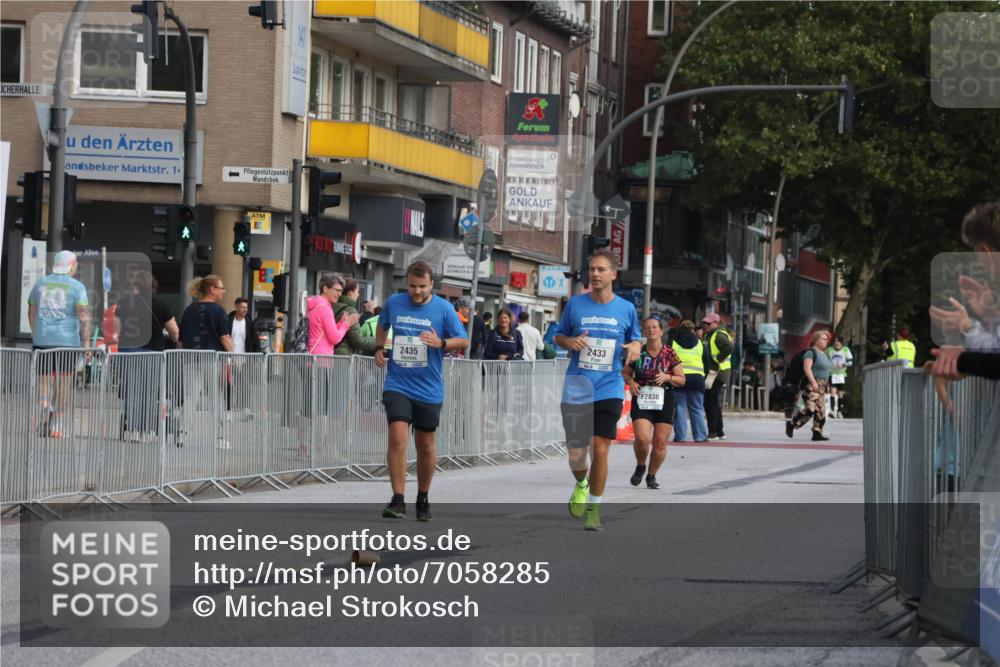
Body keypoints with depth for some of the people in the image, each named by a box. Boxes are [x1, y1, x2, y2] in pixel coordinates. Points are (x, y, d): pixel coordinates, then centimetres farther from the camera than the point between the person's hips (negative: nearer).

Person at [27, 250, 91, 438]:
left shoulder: (40, 283, 10)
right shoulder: (77, 287, -3)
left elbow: (31, 313, 17)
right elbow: (84, 317, -10)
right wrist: (86, 344, -9)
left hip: (42, 339, 3)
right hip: (67, 339, -3)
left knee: (44, 379, 6)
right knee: (64, 380, 6)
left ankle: (45, 406, -24)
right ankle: (57, 423, 6)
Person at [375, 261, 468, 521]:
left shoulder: (444, 309, -4)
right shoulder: (394, 303, 2)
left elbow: (463, 341, 1)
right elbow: (382, 325, 23)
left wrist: (441, 343, -17)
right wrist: (379, 348, 7)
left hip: (429, 390, 0)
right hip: (398, 385, 0)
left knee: (425, 447, 9)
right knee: (397, 438, -17)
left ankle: (423, 499, 28)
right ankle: (398, 500, -13)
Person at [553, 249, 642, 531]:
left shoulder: (626, 309, 3)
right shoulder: (575, 304, 2)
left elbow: (636, 339, 16)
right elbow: (558, 336, 12)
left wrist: (635, 346, -7)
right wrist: (569, 342, -11)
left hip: (609, 389, -1)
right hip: (576, 389, 1)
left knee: (600, 450, -7)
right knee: (576, 452, 1)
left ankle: (594, 508, 8)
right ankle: (581, 484, 36)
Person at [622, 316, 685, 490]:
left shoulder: (670, 354, 0)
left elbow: (682, 379, 3)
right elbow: (625, 372, 15)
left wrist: (667, 377, -16)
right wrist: (630, 381, -6)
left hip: (664, 402, 0)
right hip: (641, 401, 0)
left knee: (660, 443, 0)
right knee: (642, 439, -16)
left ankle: (651, 475, 20)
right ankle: (640, 467, 14)